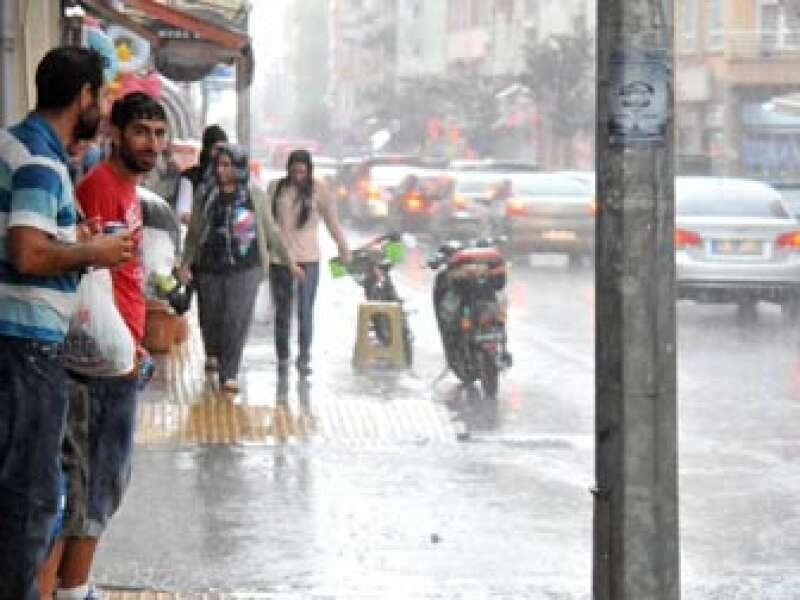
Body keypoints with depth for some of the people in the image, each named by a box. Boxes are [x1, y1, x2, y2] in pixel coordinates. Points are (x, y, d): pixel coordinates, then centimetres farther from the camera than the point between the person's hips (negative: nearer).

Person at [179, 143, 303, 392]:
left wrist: (289, 262, 11)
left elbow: (271, 231, 10)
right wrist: (186, 263, -2)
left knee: (237, 321, -10)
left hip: (245, 268, -2)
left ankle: (229, 374, -5)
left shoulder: (254, 195, 3)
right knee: (210, 318, 12)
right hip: (210, 267, 2)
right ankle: (213, 355, 43)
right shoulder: (206, 194, 4)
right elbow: (194, 232, 7)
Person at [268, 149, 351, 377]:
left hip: (308, 259, -2)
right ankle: (282, 357, 23)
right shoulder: (275, 188, 4)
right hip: (279, 259, 2)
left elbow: (332, 221, 6)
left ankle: (304, 359, -1)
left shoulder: (319, 190, 0)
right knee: (282, 311, 11)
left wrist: (344, 249, 8)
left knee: (305, 311, -8)